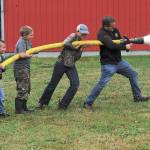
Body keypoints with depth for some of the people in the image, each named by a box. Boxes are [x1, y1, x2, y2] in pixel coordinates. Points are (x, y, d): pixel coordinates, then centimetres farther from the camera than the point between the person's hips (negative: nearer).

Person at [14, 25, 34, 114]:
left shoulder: (27, 41, 12)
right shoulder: (21, 42, -17)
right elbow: (22, 54, -29)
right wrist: (29, 54, -14)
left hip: (25, 68, 10)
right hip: (21, 68, -10)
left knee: (27, 88, 17)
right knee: (22, 90, -7)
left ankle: (24, 107, 25)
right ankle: (19, 109, -1)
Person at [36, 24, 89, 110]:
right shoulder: (74, 36, -10)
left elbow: (77, 58, 2)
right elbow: (65, 43, -31)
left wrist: (81, 49, -11)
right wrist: (75, 47, -20)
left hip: (71, 66, 6)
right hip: (61, 64, -6)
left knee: (75, 84, -10)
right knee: (53, 84, 4)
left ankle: (63, 105, 0)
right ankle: (42, 102, 23)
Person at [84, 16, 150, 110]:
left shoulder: (115, 31, 4)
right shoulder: (102, 34, -20)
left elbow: (120, 41, 13)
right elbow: (111, 46, -32)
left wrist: (127, 42, -10)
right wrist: (125, 47, -24)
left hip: (119, 61, 8)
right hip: (108, 63, -8)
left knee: (133, 74, 14)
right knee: (102, 83, -14)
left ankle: (137, 97, 26)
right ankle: (88, 103, -5)